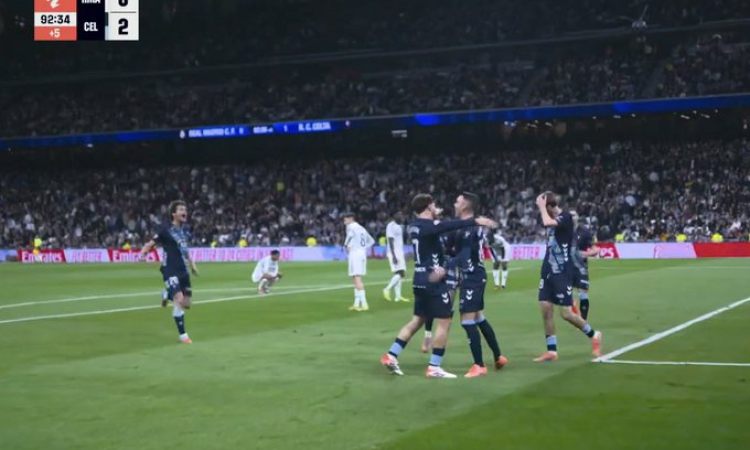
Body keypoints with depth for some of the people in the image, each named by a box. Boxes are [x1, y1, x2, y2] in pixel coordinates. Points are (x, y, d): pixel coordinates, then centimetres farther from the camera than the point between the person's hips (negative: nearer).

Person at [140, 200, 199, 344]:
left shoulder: (185, 229, 10)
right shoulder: (165, 230, -10)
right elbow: (151, 244, -11)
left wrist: (192, 265, 21)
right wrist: (143, 253, -31)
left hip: (183, 270, 7)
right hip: (170, 270, -7)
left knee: (187, 304, 6)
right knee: (179, 300, -18)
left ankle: (168, 296, 37)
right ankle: (183, 335, -7)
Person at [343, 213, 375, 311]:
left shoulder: (351, 226, -5)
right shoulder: (361, 228, 21)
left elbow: (350, 234, -27)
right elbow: (371, 241, 28)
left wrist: (346, 245, -11)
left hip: (355, 253, -9)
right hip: (362, 253, 9)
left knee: (357, 279, -11)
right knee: (357, 279, 17)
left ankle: (364, 304, -17)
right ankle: (357, 304, 21)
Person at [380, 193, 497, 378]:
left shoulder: (413, 226, 8)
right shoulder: (428, 226, -18)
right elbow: (451, 226, -35)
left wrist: (433, 217, 30)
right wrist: (475, 221, -41)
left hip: (420, 280, 9)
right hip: (433, 281, -9)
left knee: (417, 320, 18)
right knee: (444, 322, -1)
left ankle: (391, 356, 14)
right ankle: (434, 368, 0)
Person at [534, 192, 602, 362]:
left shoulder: (566, 217, -15)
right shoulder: (552, 219, 9)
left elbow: (547, 223, -32)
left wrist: (541, 206, -20)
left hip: (562, 272, -8)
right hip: (549, 270, 8)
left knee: (566, 313, -5)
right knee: (546, 309, 1)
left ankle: (594, 335, 19)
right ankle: (551, 350, 7)